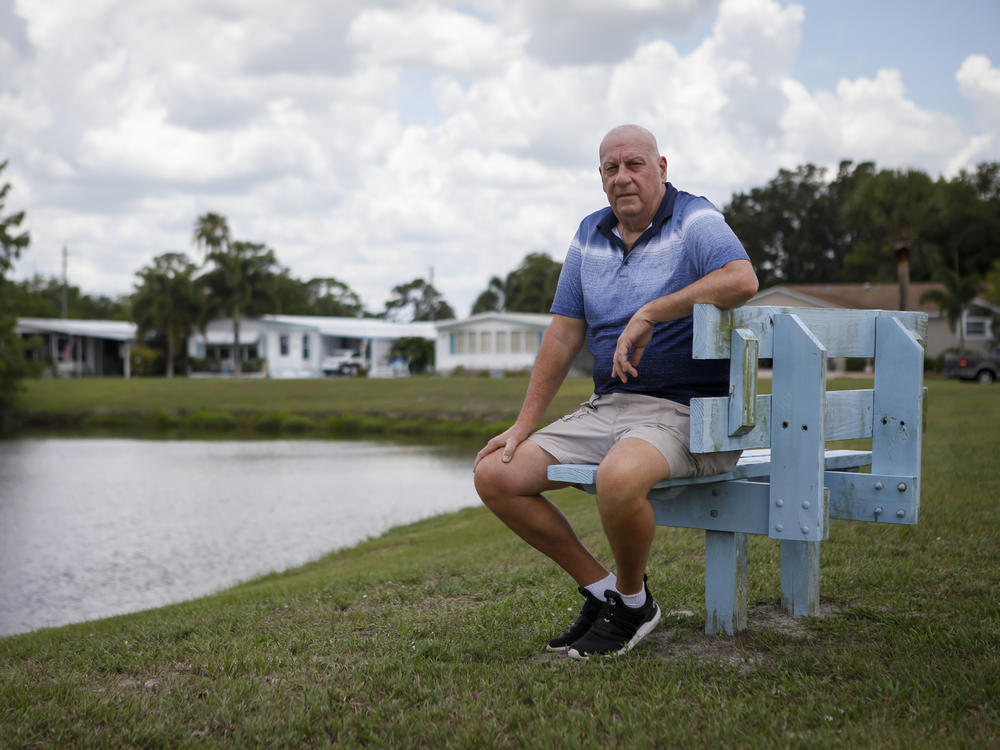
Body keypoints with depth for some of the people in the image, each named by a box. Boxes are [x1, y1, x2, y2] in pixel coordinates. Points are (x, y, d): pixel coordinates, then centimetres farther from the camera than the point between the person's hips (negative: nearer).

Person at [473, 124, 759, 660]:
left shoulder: (693, 219, -7)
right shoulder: (591, 235, 12)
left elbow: (742, 280, -29)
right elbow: (563, 335, 14)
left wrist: (649, 314, -25)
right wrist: (524, 425, 10)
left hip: (685, 411, -7)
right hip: (605, 409, 7)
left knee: (618, 478, -38)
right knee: (495, 475, -5)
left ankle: (633, 603, -7)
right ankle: (600, 589, 6)